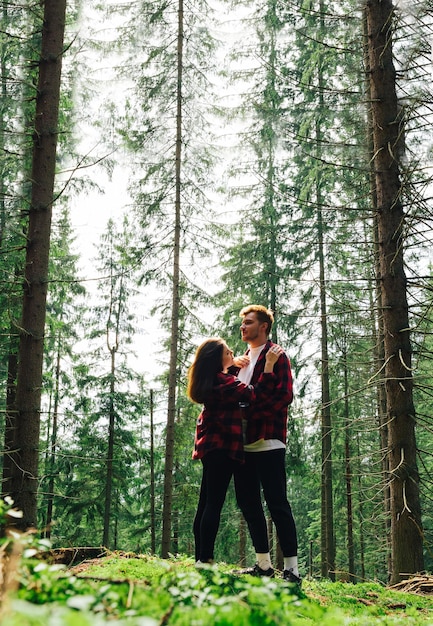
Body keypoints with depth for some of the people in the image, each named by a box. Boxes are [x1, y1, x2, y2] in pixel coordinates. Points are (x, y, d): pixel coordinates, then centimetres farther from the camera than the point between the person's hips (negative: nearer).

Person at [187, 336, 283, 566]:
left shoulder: (209, 380, 11)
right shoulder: (222, 382, -17)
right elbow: (255, 394, -20)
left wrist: (234, 365, 19)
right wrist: (268, 364, -18)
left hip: (210, 444, 10)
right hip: (223, 446, -9)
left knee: (205, 503, 10)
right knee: (214, 504, -9)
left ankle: (200, 559, 13)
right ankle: (205, 559, -10)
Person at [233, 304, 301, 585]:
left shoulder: (276, 356, -3)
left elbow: (284, 395, -14)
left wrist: (249, 413, -18)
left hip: (268, 441, -8)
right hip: (243, 442, 8)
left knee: (277, 503, -7)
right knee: (248, 502, 9)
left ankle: (292, 569, -1)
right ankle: (263, 564, 19)